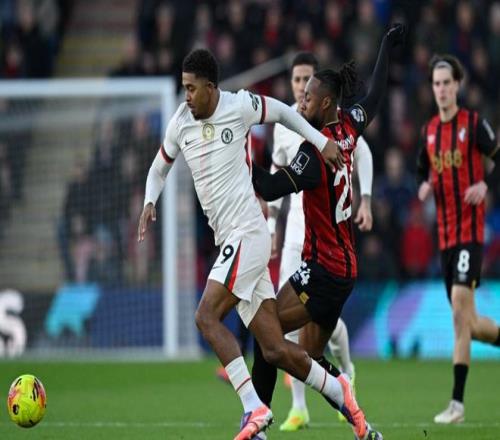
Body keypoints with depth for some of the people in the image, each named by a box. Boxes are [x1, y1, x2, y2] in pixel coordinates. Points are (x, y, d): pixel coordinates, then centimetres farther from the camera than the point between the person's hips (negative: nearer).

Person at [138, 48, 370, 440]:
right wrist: (150, 202, 5)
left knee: (207, 317, -20)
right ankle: (339, 394, 16)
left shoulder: (240, 106, -6)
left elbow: (282, 111, 13)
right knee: (276, 351, 2)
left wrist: (321, 142, 12)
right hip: (229, 241, 6)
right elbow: (159, 169, 23)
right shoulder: (180, 124, 9)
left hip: (248, 234, -6)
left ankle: (254, 408, -19)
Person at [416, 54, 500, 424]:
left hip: (470, 230, -7)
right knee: (468, 324, 8)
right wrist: (423, 187, 3)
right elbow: (423, 171, 24)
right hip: (445, 235, 7)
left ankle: (457, 402, -18)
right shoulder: (429, 130, 12)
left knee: (460, 309, -17)